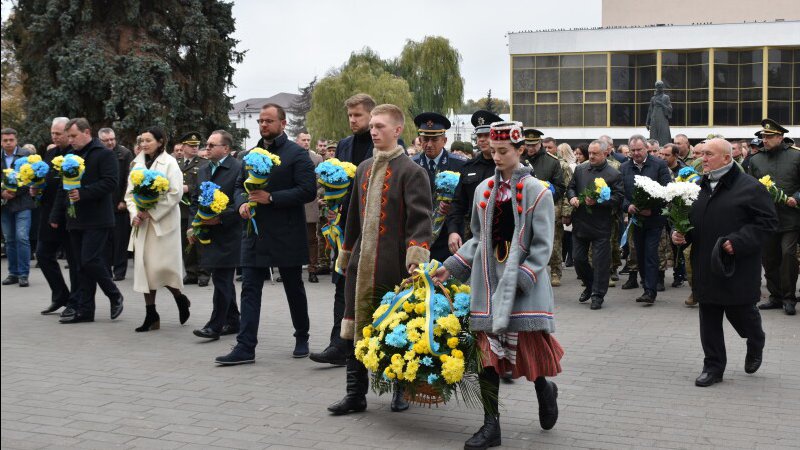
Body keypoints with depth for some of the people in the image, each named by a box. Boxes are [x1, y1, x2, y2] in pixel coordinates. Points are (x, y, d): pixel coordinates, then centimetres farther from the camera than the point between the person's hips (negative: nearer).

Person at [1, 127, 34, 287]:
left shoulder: (26, 155, -1)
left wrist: (16, 192, -15)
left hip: (22, 203, -4)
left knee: (22, 237, -10)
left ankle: (23, 274, -5)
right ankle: (13, 273, 16)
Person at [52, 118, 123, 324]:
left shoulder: (104, 154, -5)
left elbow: (110, 182, -16)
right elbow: (63, 188, 21)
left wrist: (83, 193, -23)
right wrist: (56, 215, 16)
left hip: (97, 220, -7)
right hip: (76, 220, 7)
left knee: (90, 261, -13)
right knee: (82, 266, 8)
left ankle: (115, 296, 8)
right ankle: (84, 310, 11)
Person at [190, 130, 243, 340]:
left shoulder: (239, 169, -10)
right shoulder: (203, 170, 15)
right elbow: (195, 199, 21)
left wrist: (220, 218, -20)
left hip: (227, 234, -8)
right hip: (208, 233, 8)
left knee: (222, 280, -7)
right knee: (224, 280, 14)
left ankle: (215, 325, -3)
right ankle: (232, 321, 23)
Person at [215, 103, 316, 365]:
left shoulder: (297, 154, -7)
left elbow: (308, 190, -16)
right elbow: (240, 185, 19)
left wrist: (271, 198, -20)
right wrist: (242, 202, -4)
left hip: (287, 235, -5)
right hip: (255, 234, 5)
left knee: (294, 289, 10)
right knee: (250, 289, -1)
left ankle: (302, 338, 28)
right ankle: (245, 347, 0)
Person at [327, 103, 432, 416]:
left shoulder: (411, 171, -7)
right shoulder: (364, 169, 14)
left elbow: (420, 219, -13)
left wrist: (417, 258, -23)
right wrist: (346, 256, 22)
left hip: (394, 266, -6)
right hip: (361, 265, 6)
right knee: (356, 330, 5)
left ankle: (401, 390, 25)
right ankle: (356, 394, 15)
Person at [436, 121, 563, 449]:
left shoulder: (537, 192, -5)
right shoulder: (484, 189, 9)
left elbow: (542, 246, -7)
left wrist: (520, 280, -17)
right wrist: (451, 267, 7)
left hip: (524, 285, -4)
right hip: (488, 282, 4)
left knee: (531, 346, -2)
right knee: (487, 351, 2)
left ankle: (544, 389, 32)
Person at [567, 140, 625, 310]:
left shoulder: (614, 174, -4)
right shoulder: (580, 169, 9)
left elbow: (618, 198, -9)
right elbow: (570, 187, 17)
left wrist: (597, 202, -20)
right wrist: (572, 197, -5)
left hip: (601, 224, -4)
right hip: (580, 222, 5)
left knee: (600, 261, -1)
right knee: (578, 258, 10)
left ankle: (598, 295, 10)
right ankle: (590, 286, 32)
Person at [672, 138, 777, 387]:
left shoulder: (749, 188, -9)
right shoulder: (699, 188, 10)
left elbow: (767, 222, -12)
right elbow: (689, 219, 20)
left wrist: (738, 242, -21)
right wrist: (679, 234, 0)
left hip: (738, 269, -5)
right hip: (706, 267, 5)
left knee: (740, 313, 8)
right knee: (709, 320, 7)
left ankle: (756, 346, 40)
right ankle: (713, 367, 18)